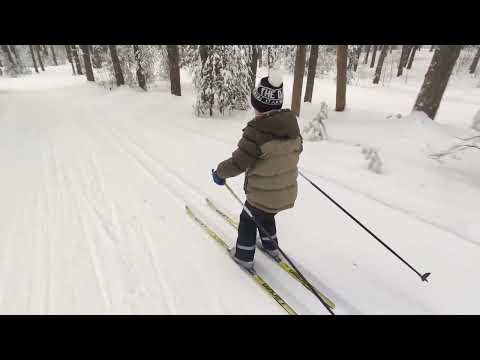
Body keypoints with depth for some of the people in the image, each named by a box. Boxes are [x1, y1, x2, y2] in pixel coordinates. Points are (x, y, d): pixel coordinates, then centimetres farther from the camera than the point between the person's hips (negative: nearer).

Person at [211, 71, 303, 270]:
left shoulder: (257, 131, -26)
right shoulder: (293, 126, -4)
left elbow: (237, 163, -22)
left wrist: (220, 172, -3)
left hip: (262, 197, -6)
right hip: (287, 194, 7)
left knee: (248, 220, 20)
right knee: (266, 217, 32)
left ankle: (244, 256, 37)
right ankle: (271, 246, 52)